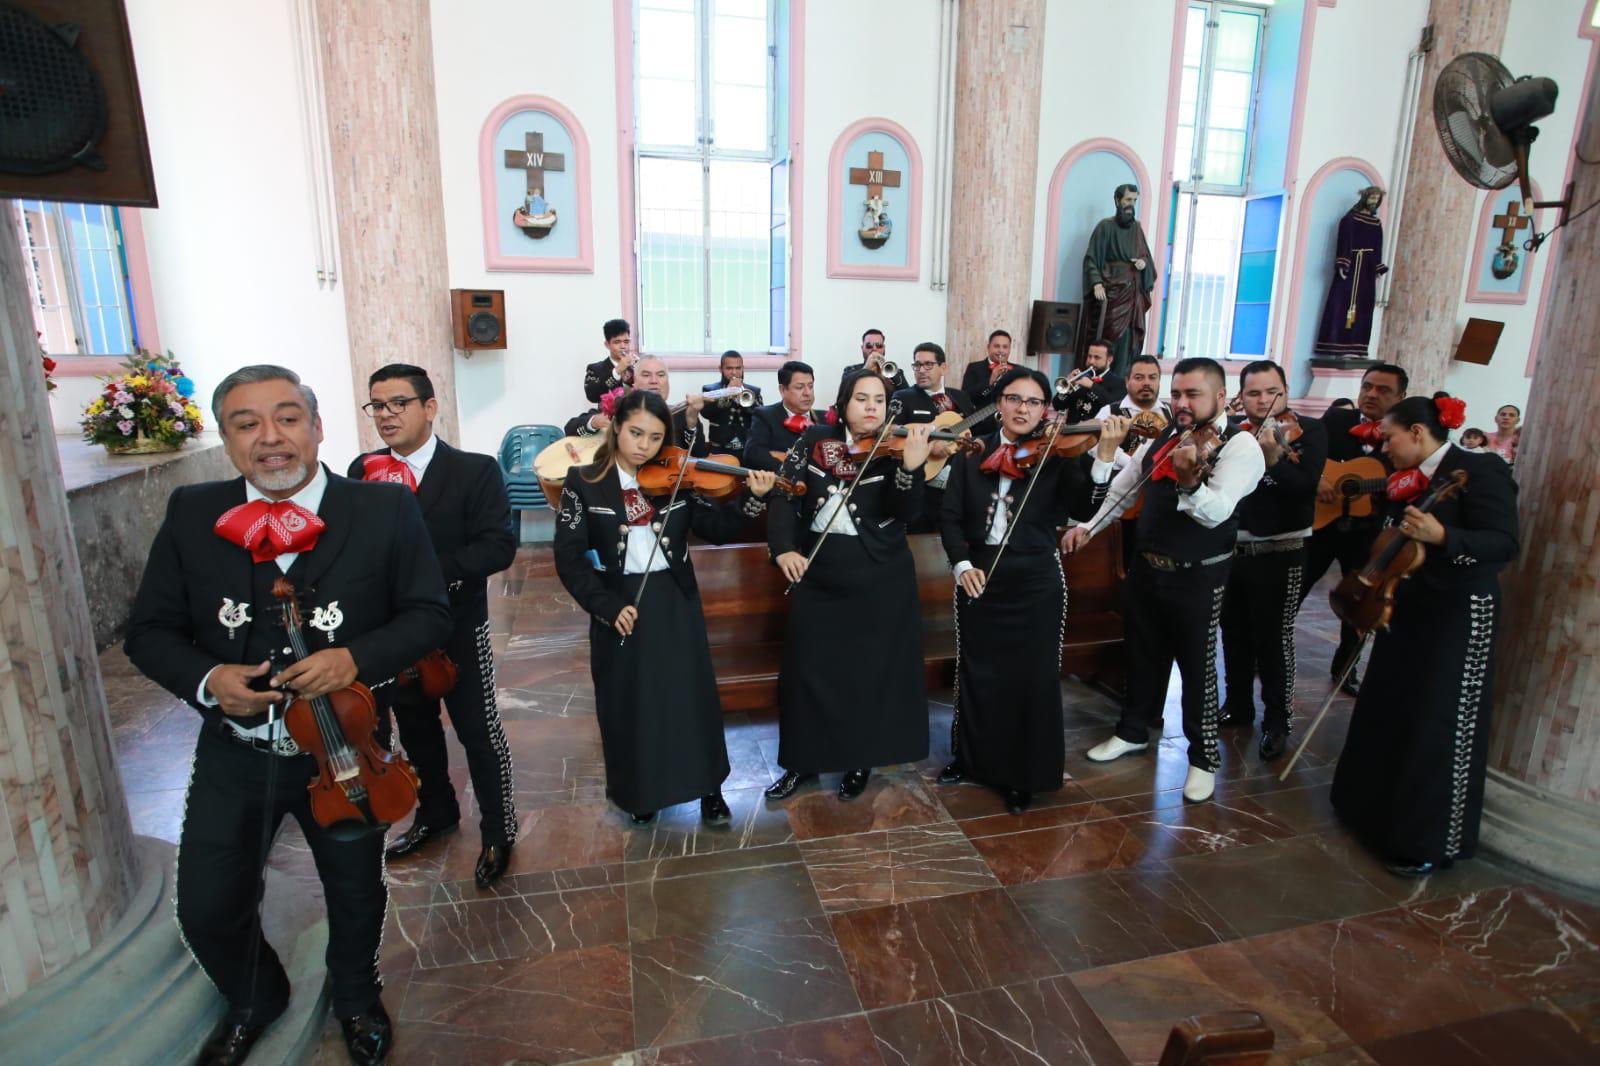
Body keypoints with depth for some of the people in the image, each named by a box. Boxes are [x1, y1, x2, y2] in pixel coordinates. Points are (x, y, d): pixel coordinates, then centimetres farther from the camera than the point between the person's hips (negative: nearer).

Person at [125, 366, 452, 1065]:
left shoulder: (386, 510, -14)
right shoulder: (191, 514, -7)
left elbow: (430, 614, -9)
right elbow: (150, 631, 1)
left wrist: (358, 658, -25)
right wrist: (204, 680, -19)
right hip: (233, 754, 2)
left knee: (356, 894, 20)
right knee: (207, 909, 15)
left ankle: (355, 996, 54)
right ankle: (254, 1001, 51)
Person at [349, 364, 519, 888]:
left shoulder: (475, 470, -11)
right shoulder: (362, 471, 2)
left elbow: (499, 545, -19)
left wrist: (436, 569, -29)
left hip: (457, 628, -4)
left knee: (479, 732, 5)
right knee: (415, 727, 22)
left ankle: (497, 832, 25)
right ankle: (436, 813, 45)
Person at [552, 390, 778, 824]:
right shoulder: (584, 482, -6)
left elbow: (716, 529, -2)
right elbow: (568, 558, -9)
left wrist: (751, 498, -17)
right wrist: (607, 607, -17)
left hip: (675, 604, 2)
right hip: (622, 609, -1)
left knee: (692, 695, 9)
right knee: (631, 703, 11)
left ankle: (708, 787, 28)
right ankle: (640, 792, 31)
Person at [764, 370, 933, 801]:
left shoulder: (893, 450, -6)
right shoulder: (814, 441, 0)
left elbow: (905, 513, -18)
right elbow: (784, 494, -3)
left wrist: (911, 467, -35)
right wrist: (783, 547, -18)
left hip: (879, 580, -2)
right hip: (817, 576, 2)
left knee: (871, 670, 8)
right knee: (809, 670, 9)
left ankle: (861, 762, 27)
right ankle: (803, 761, 26)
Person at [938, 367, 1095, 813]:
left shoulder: (1056, 459, -4)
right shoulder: (971, 454, 2)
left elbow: (1084, 509, -20)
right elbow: (951, 516, -2)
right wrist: (961, 563, -17)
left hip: (1035, 583, -2)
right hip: (978, 577, 2)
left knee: (1031, 679, 5)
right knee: (975, 672, 15)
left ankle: (1023, 776, 23)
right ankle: (970, 756, 36)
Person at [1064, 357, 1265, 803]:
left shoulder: (1241, 445, -15)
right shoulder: (1161, 439, 4)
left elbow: (1216, 512, -30)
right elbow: (1121, 489, 17)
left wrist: (1190, 483, -49)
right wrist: (1088, 526, 6)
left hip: (1198, 577, -6)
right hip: (1146, 566, 6)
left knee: (1197, 666, 7)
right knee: (1143, 654, 19)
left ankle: (1203, 758, 25)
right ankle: (1134, 731, 39)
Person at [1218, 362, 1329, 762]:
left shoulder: (1308, 430, -6)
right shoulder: (1234, 431, 7)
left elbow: (1305, 484, -22)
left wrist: (1273, 457, -37)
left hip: (1279, 553, -5)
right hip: (1231, 548, 5)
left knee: (1273, 639, -1)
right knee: (1235, 633, 16)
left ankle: (1277, 722, 13)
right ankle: (1238, 705, 32)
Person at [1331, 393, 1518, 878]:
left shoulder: (1479, 470, -13)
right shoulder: (1407, 480, 9)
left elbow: (1504, 544, -21)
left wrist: (1442, 536, -36)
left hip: (1456, 620, -8)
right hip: (1404, 611, 8)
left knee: (1441, 730, -1)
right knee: (1386, 717, 17)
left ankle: (1432, 843, 13)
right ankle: (1379, 809, 35)